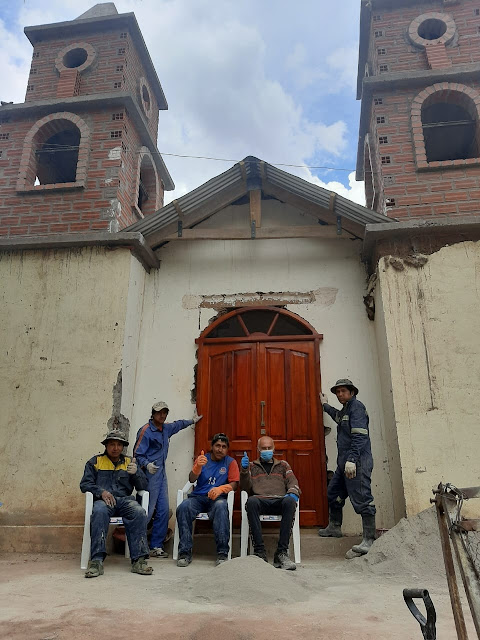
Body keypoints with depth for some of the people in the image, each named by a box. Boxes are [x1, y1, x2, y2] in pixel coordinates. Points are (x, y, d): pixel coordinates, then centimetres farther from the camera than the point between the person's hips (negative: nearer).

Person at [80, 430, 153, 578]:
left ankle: (138, 560, -31)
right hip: (103, 500, -1)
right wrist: (101, 492, -11)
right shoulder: (95, 462, 18)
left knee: (139, 513, -32)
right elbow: (85, 484, 8)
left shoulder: (130, 462, 21)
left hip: (125, 499, 1)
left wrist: (135, 473, -7)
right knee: (99, 512, -38)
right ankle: (96, 560, -38)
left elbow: (143, 487, 15)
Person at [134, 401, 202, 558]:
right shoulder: (146, 430, -9)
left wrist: (192, 421, 49)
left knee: (163, 511, 6)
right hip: (150, 475, -8)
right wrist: (147, 464, -26)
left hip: (161, 474, 8)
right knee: (147, 511, -10)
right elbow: (137, 453, -11)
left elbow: (178, 425, 36)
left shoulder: (166, 428, 14)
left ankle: (156, 547, 14)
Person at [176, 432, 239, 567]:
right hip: (198, 497, 2)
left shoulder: (230, 462, 11)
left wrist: (220, 489, -20)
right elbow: (192, 479, 0)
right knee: (183, 507, -30)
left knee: (221, 507, -37)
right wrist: (197, 466, -23)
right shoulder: (203, 459, 13)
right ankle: (185, 552, -23)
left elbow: (234, 484, 2)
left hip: (217, 498, -1)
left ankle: (222, 553, -33)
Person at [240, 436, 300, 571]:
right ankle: (259, 551, -34)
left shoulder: (283, 465, 29)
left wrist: (292, 492, -9)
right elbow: (246, 488, 14)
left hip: (280, 501, 1)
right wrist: (244, 470, -4)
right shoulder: (252, 466, 26)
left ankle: (282, 552, -33)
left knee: (290, 501, -36)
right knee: (251, 501, -37)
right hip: (260, 500, 0)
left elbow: (292, 481, 14)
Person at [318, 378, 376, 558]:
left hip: (357, 462, -11)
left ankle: (368, 541, -6)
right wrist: (326, 405, 58)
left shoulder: (356, 406, -10)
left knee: (362, 499, -10)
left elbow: (359, 435, -20)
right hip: (345, 462, 11)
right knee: (333, 493, 18)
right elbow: (339, 417, 46)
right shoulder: (345, 409, 19)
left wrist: (351, 460, -27)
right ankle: (334, 528, 33)